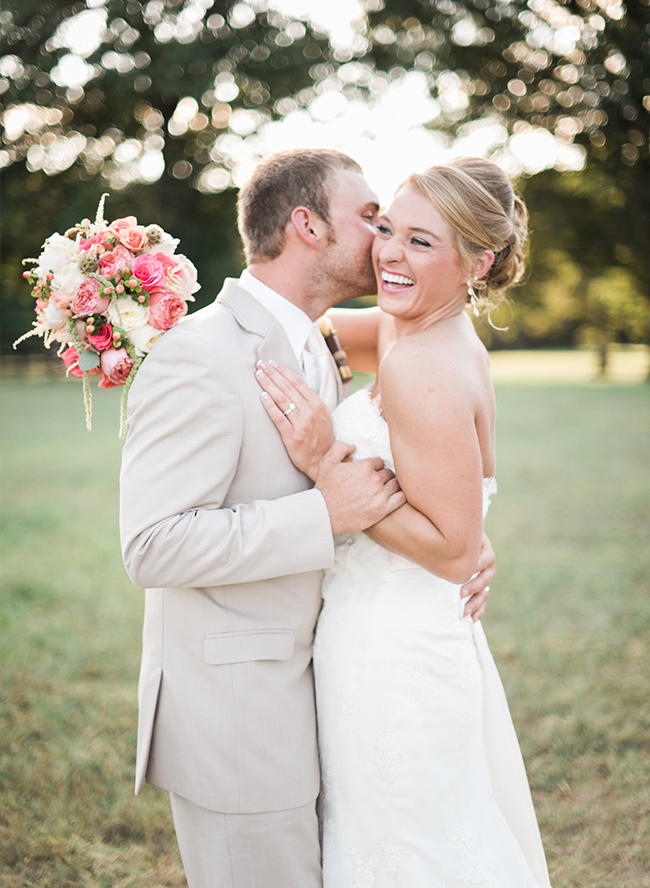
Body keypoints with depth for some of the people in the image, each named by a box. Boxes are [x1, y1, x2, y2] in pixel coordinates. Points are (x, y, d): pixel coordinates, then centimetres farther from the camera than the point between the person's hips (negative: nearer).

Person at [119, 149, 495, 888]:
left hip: (298, 702, 9)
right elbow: (153, 544, -24)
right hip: (233, 718, -9)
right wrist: (324, 514, -26)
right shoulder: (198, 357, -19)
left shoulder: (315, 352, 11)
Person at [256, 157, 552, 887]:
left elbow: (454, 550, -23)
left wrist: (325, 466, -26)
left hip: (395, 660, -9)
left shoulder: (423, 370, -24)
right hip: (420, 642, 9)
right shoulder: (415, 333, 3)